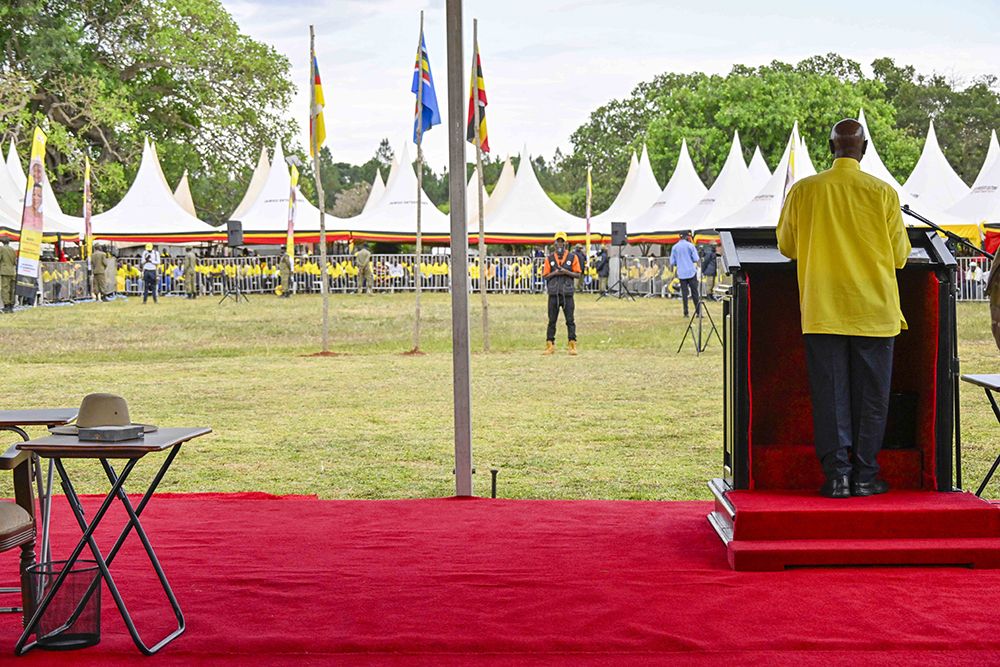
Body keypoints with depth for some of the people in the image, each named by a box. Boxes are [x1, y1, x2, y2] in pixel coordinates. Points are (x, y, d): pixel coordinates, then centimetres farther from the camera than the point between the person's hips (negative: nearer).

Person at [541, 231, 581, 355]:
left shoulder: (573, 257, 7)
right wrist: (555, 273, -9)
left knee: (570, 320, -1)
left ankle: (572, 345, 2)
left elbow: (577, 274, 4)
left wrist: (566, 272, -11)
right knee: (552, 320, 3)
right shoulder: (549, 259, 11)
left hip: (567, 293, -1)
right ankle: (550, 345, 6)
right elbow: (545, 276, 9)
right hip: (553, 293, 1)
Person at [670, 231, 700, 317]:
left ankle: (686, 313, 2)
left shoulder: (674, 247, 5)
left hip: (681, 273, 2)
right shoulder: (690, 245, -4)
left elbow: (672, 262, 5)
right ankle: (698, 311, 0)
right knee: (694, 292, 1)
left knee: (684, 292, 5)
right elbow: (695, 259, -6)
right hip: (691, 272, -2)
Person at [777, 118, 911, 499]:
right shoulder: (883, 193, -4)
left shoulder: (803, 191, -2)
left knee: (830, 395, 4)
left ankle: (836, 475, 1)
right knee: (870, 396, 8)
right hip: (874, 308, 0)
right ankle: (865, 476, 10)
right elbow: (899, 256, 2)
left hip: (822, 308, 0)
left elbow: (786, 246, 11)